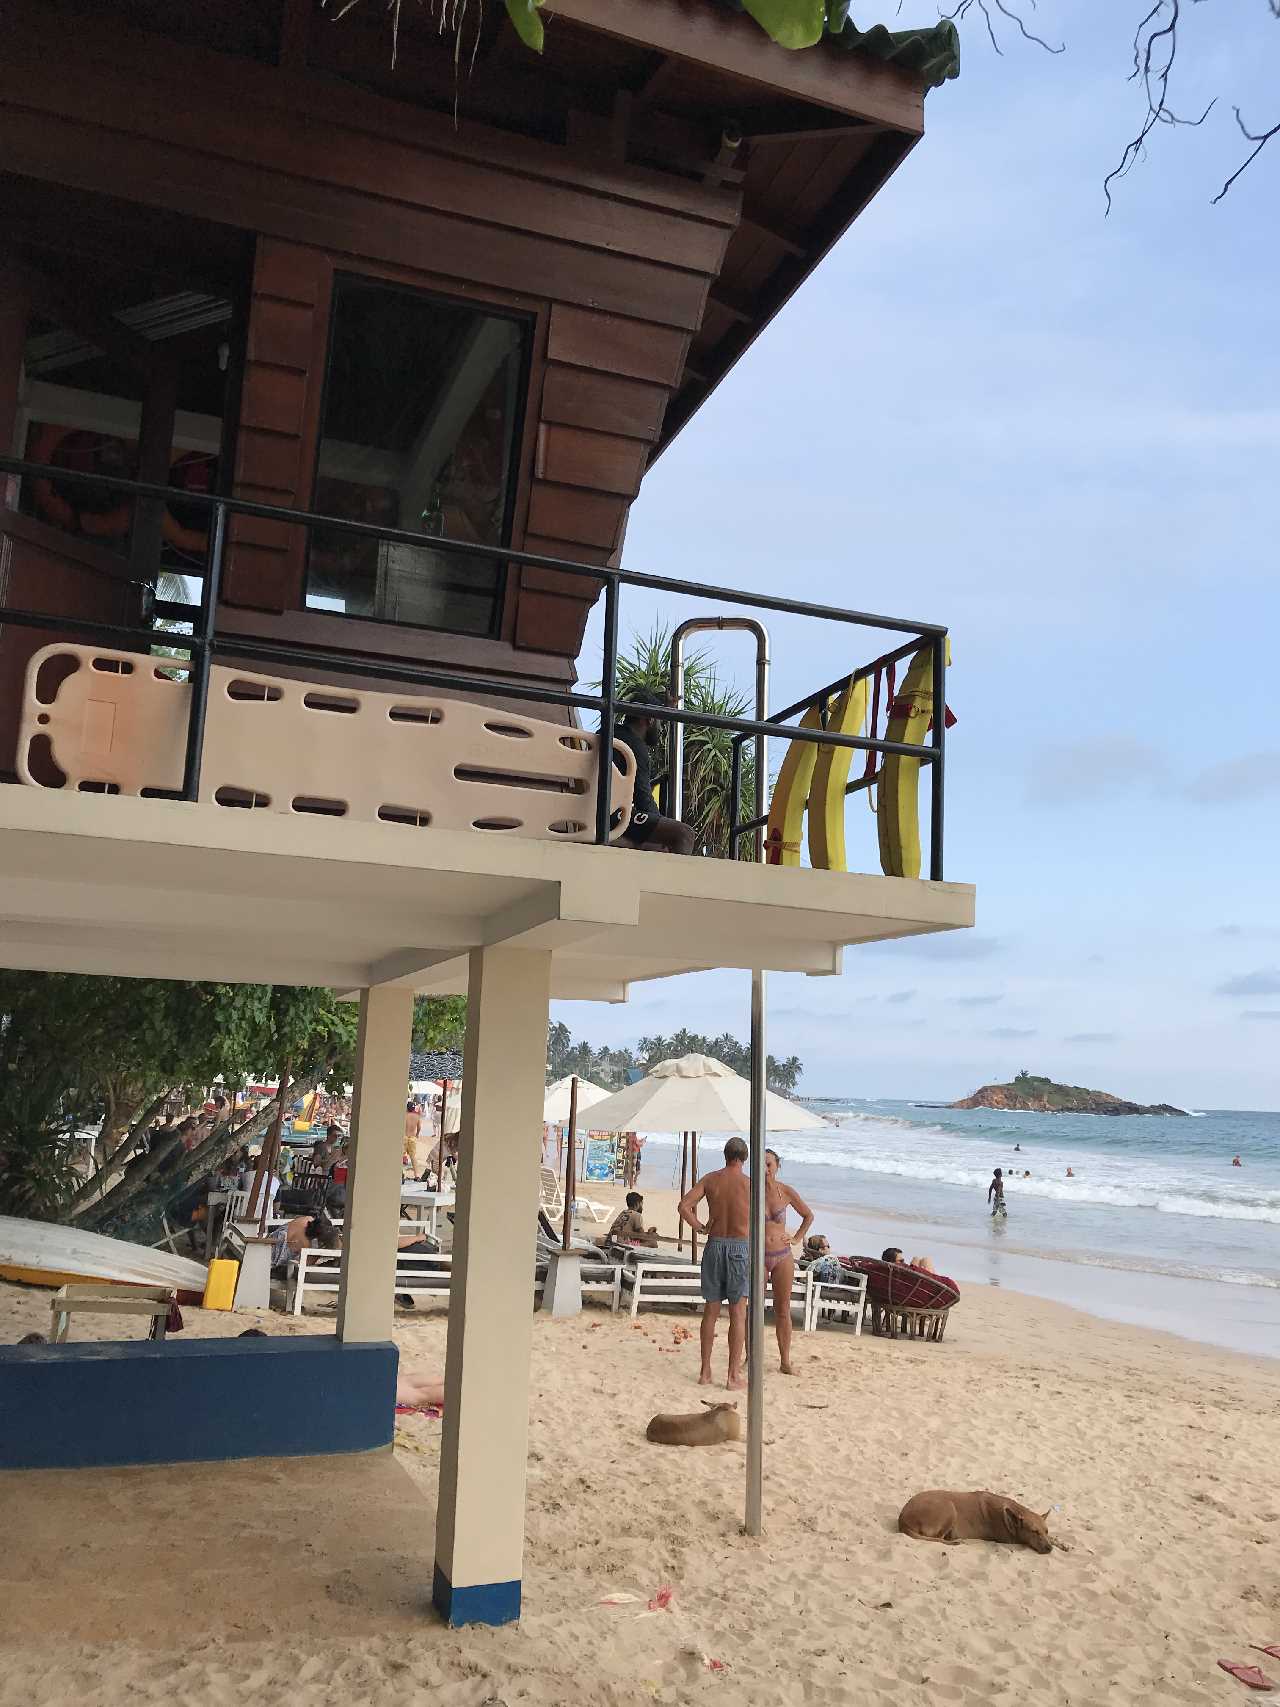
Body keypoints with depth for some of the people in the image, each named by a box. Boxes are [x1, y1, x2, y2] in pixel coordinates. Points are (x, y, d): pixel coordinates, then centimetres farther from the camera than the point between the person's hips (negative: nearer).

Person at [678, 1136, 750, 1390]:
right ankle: (734, 1376, 5)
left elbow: (684, 1205, -7)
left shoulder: (710, 1179, 2)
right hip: (739, 1247, -3)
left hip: (714, 1245, 3)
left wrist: (701, 1227, 4)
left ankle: (705, 1372, 16)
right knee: (738, 1313, 4)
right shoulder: (749, 1183, -5)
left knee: (710, 1311, 11)